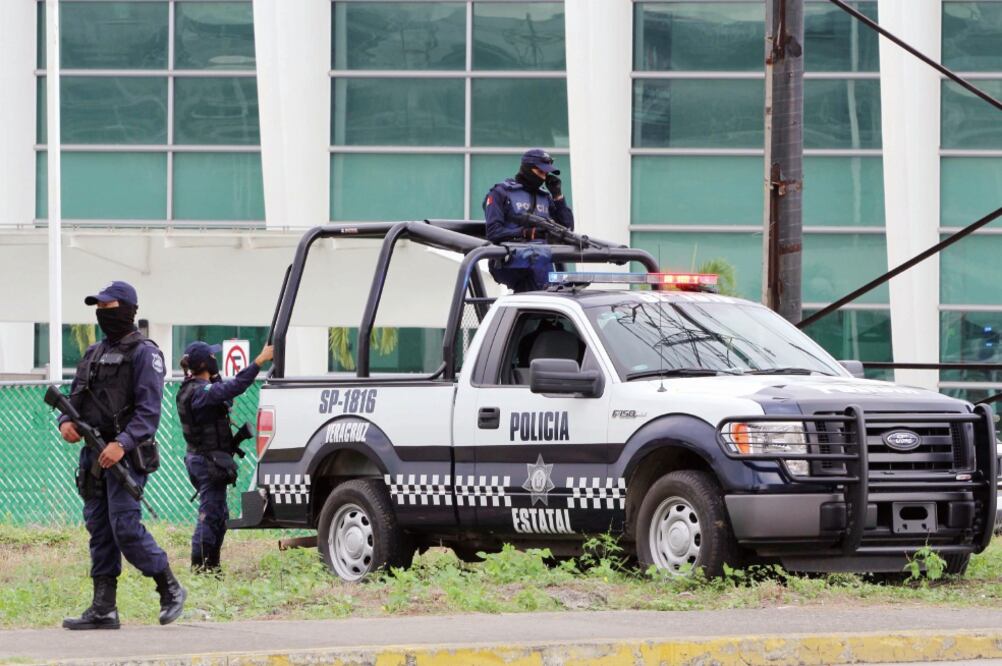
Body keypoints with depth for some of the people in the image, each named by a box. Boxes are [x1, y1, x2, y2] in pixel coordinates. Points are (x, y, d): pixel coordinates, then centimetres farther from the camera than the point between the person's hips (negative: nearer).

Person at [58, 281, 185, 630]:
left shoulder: (143, 353, -6)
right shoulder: (94, 353, 19)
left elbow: (148, 409, -15)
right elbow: (76, 397, 21)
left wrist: (122, 444, -27)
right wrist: (66, 421, -2)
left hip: (126, 454, -8)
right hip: (94, 453, 8)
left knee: (125, 528, -13)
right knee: (99, 529, 5)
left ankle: (170, 589, 3)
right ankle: (103, 609, 5)